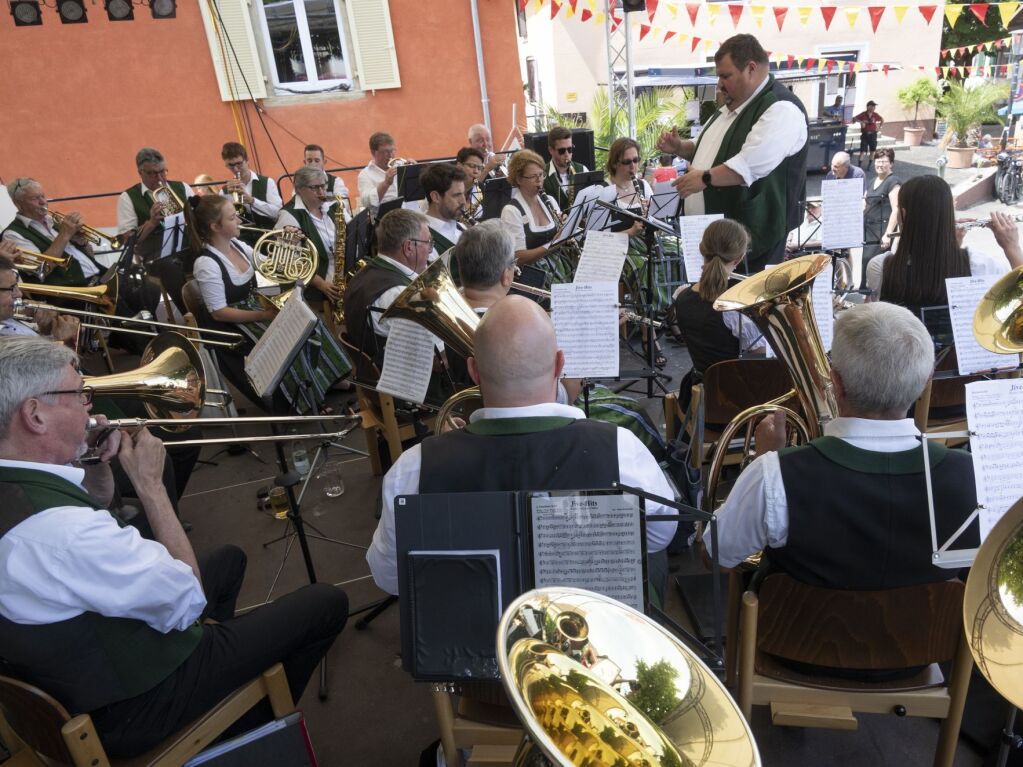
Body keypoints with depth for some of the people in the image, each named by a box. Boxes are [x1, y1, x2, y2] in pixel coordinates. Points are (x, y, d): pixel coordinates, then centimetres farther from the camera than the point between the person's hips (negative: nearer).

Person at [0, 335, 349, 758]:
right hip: (133, 706, -9)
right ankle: (253, 723, 25)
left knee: (229, 558, 26)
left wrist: (97, 466, -6)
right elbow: (189, 598, -26)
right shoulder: (60, 530, -38)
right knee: (327, 602, 2)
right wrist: (149, 481, -21)